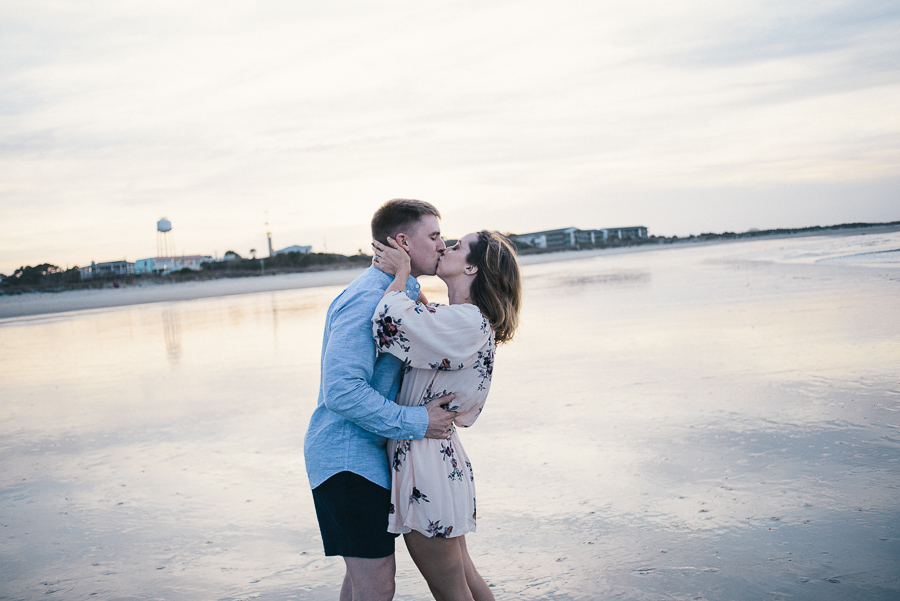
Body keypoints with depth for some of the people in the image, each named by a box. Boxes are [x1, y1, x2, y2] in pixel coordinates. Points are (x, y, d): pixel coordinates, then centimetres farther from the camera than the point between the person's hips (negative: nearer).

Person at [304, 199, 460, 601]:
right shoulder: (367, 298, -20)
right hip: (348, 455, -11)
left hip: (364, 451, 11)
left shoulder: (400, 293, 14)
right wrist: (416, 422, -22)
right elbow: (342, 391, -28)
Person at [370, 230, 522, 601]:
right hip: (442, 457, 10)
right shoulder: (458, 319, 12)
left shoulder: (469, 321, -19)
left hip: (426, 457, -10)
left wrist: (401, 272, -11)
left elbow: (390, 322, -29)